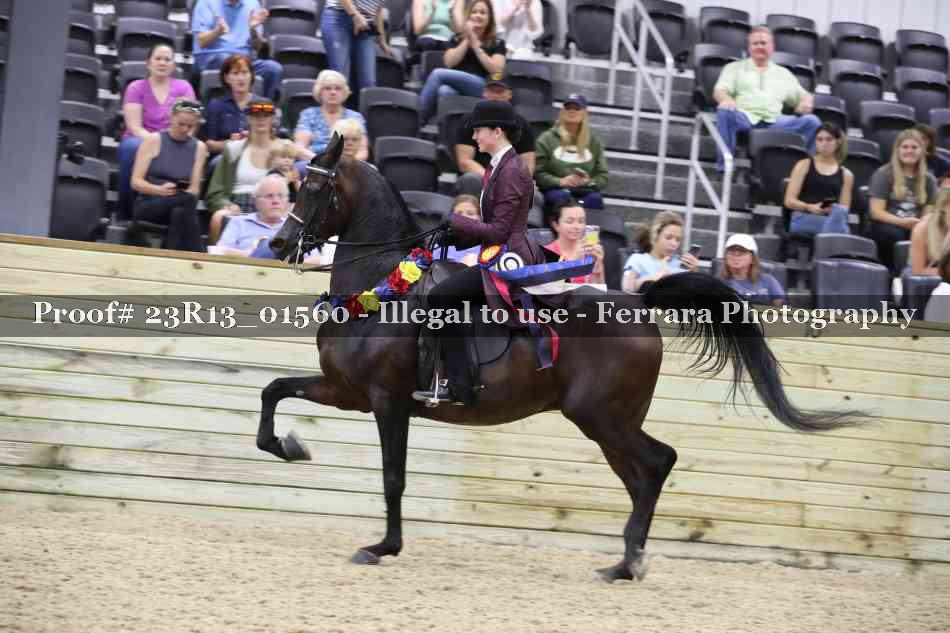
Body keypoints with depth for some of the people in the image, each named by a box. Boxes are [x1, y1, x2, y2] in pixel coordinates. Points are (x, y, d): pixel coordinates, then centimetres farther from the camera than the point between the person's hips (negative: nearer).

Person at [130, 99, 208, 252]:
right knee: (188, 200, -34)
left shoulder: (199, 147, 12)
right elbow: (136, 182, -2)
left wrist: (178, 192, -17)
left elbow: (194, 190, 6)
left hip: (181, 207, 2)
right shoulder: (154, 140, 4)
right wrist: (159, 190, -21)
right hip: (147, 205, -2)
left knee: (181, 213, -37)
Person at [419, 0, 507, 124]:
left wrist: (476, 45, -2)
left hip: (484, 88, -3)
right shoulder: (457, 39, 21)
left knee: (438, 73, -26)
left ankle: (420, 121, -22)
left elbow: (497, 70, -3)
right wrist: (467, 40, 1)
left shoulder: (497, 43, 14)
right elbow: (449, 63, 4)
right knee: (445, 91, -38)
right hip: (457, 86, 3)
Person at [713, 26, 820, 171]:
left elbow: (803, 95, 27)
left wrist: (806, 102, 0)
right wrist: (726, 100, -18)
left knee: (812, 121, -20)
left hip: (773, 121, 2)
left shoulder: (783, 73, 29)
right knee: (724, 112, -37)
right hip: (745, 118, -2)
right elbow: (719, 91, 8)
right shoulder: (734, 68, 22)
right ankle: (725, 168, -33)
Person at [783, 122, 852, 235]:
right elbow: (789, 201, 7)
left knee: (839, 213, -38)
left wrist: (834, 210, -13)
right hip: (803, 219, -2)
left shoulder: (845, 174, 19)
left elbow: (844, 210, 12)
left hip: (830, 218, 2)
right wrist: (809, 207, -14)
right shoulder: (804, 165, 15)